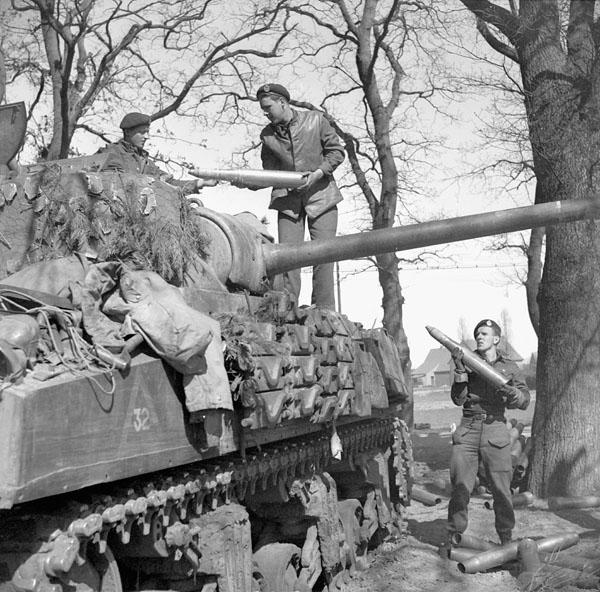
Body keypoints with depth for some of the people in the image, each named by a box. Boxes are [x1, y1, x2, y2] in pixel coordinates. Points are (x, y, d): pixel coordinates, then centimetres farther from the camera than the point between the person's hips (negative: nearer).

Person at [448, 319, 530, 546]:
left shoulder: (509, 367, 9)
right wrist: (460, 370, -10)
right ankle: (453, 536, 12)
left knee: (501, 489, 1)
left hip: (496, 430, 0)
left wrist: (509, 391, -17)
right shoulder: (468, 362, 9)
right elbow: (458, 399, 0)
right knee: (460, 487, 0)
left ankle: (506, 539, 16)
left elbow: (524, 401, 3)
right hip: (468, 429, 1)